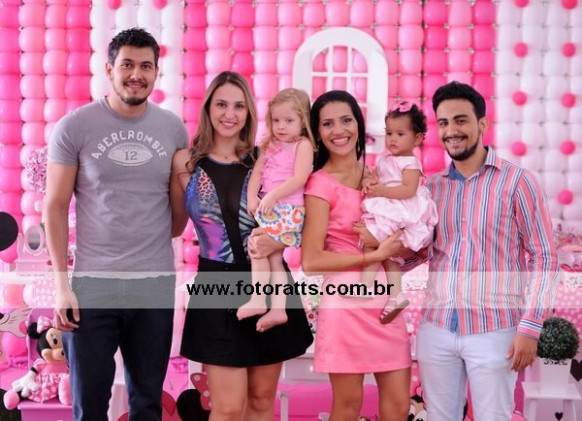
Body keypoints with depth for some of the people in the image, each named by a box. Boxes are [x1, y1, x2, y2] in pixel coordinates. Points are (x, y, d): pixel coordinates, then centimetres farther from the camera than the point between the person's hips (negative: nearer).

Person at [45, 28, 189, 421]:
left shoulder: (174, 128, 5)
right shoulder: (74, 126, -3)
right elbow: (56, 207, -2)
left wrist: (159, 242, 5)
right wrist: (62, 283, -6)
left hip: (156, 283, 2)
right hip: (92, 283, -2)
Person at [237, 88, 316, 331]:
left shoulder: (303, 144, -6)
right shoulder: (270, 146, 15)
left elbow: (299, 178, -17)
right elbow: (257, 172, 8)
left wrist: (272, 195, -22)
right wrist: (252, 197, -8)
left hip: (288, 209, -8)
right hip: (268, 208, 8)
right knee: (274, 257, 6)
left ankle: (258, 300, -6)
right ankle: (278, 309, 9)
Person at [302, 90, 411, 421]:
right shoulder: (321, 184, -7)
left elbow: (399, 233, 22)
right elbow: (311, 260, -15)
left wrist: (399, 249, -1)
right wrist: (375, 255, -14)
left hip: (386, 302, 6)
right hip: (346, 303, -5)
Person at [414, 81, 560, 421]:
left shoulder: (517, 181, -4)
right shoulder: (432, 187, 10)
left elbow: (544, 257, -5)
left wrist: (530, 327, -11)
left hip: (494, 331, -4)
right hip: (435, 328, 4)